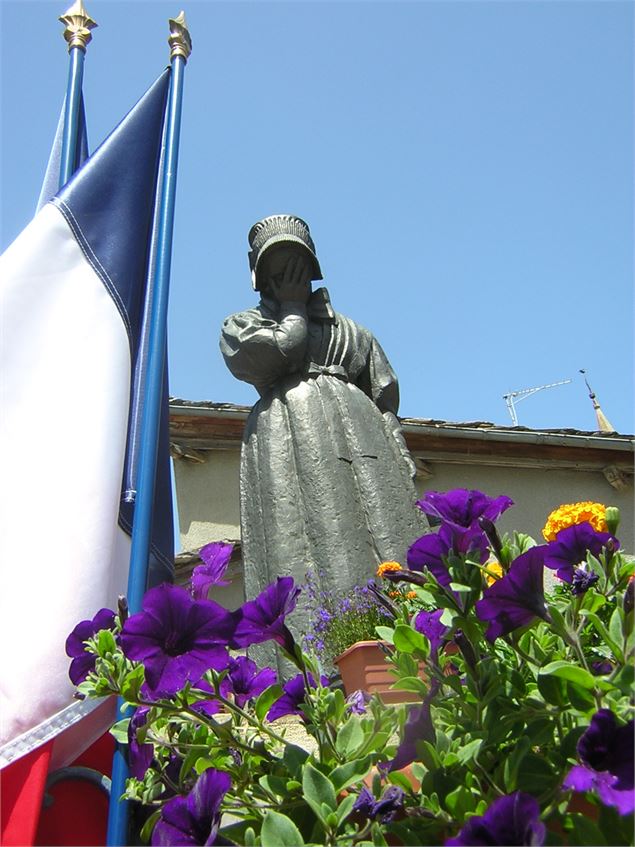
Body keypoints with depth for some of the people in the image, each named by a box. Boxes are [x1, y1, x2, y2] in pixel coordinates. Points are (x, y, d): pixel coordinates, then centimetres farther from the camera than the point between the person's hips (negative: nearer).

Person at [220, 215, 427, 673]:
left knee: (387, 550, -14)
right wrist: (293, 307, 17)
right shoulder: (242, 324, 25)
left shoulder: (351, 331, 30)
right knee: (301, 563, -19)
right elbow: (277, 349, 0)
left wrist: (403, 464, 4)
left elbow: (385, 400, 19)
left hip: (357, 436, 2)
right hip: (284, 444, -2)